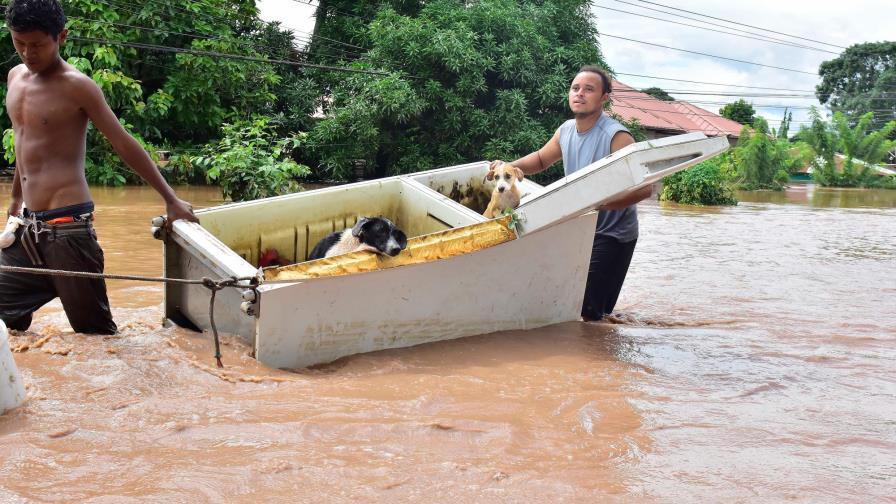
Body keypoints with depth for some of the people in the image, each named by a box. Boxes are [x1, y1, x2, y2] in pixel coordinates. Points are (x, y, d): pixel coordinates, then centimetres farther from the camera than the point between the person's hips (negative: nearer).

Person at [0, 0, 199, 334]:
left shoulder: (77, 87, -8)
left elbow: (124, 145, -9)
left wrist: (171, 200, -9)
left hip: (67, 226, -7)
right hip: (27, 227, 7)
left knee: (93, 331, -4)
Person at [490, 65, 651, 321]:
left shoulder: (616, 137, -22)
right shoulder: (566, 130, 1)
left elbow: (643, 188, -30)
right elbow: (541, 159, 21)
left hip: (612, 235, -7)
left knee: (591, 313, -10)